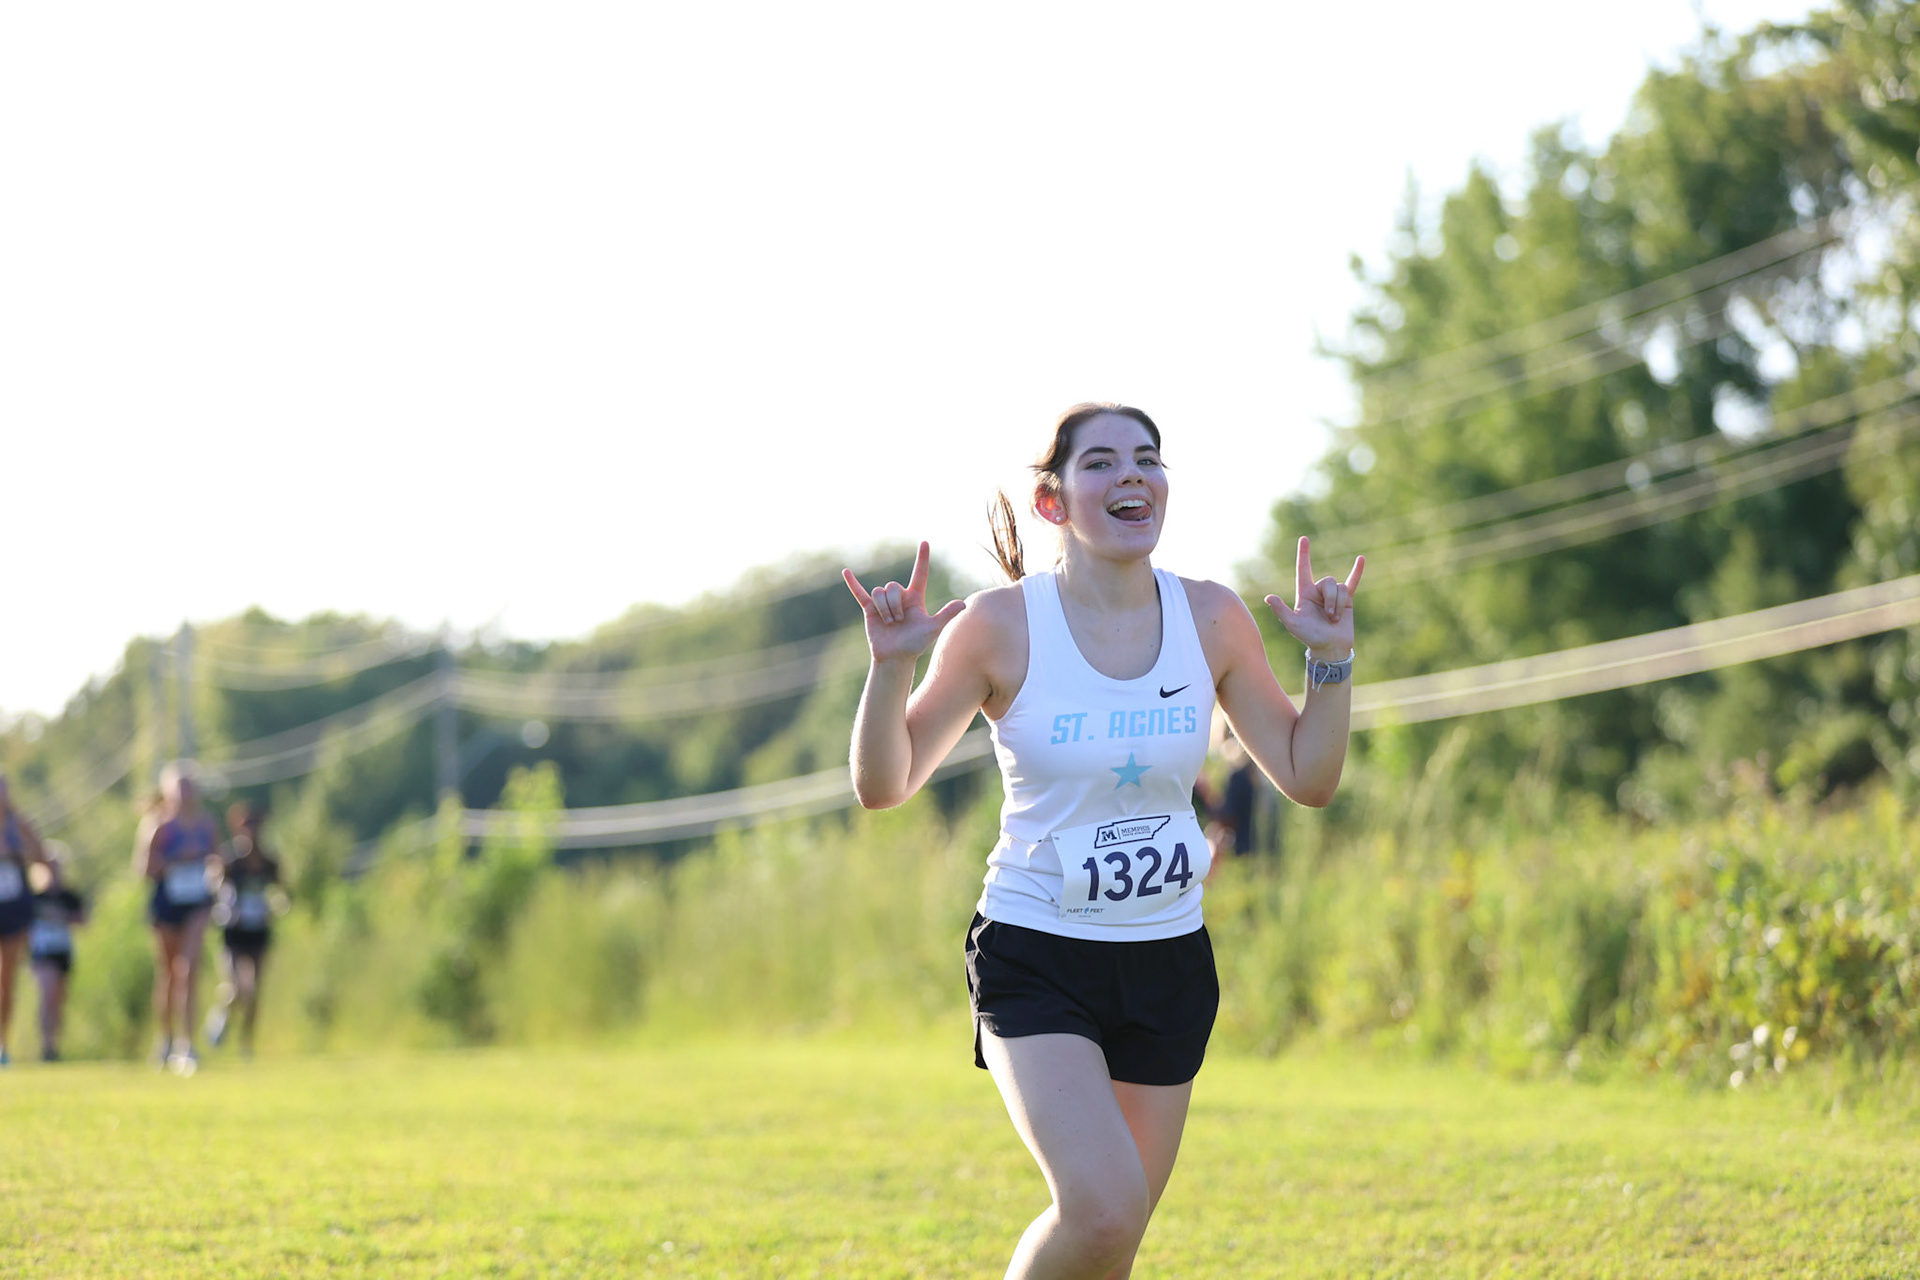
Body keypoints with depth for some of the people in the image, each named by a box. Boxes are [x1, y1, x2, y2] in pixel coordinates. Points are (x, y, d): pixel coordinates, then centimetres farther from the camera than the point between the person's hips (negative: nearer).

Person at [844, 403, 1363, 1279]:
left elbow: (1307, 778, 6)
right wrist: (890, 667, -21)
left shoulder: (1210, 618, 0)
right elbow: (884, 785, -5)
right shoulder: (1000, 626, -10)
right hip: (1035, 957, -4)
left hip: (1168, 963, 4)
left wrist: (1330, 659, -7)